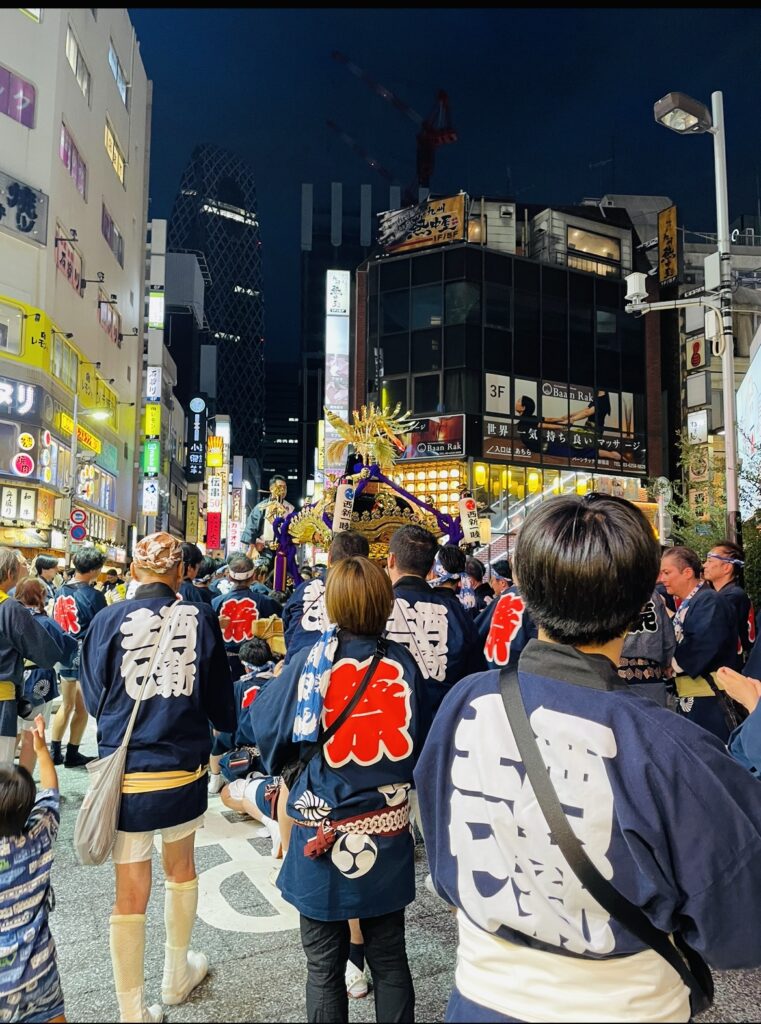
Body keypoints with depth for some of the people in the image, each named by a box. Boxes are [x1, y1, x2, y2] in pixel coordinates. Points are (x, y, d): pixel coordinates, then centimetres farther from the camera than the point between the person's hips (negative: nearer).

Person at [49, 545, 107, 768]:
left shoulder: (60, 591, 3)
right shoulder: (94, 596, -16)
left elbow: (55, 622, 12)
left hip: (64, 653, 6)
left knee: (67, 704, 19)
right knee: (82, 707, 8)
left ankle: (54, 751, 22)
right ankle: (72, 755, 16)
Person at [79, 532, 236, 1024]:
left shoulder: (109, 620, -9)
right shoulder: (201, 616, -8)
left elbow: (94, 699, 3)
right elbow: (220, 697, 0)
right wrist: (226, 727, 21)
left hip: (127, 775, -1)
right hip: (186, 769, 1)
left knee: (131, 893, 13)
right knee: (181, 867, 24)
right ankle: (178, 975, 45)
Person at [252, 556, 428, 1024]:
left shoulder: (311, 660, -15)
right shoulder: (403, 662, -8)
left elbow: (267, 726, -5)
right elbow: (422, 740, 4)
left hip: (324, 836, -2)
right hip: (389, 834, 3)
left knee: (325, 966, 16)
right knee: (390, 958, 21)